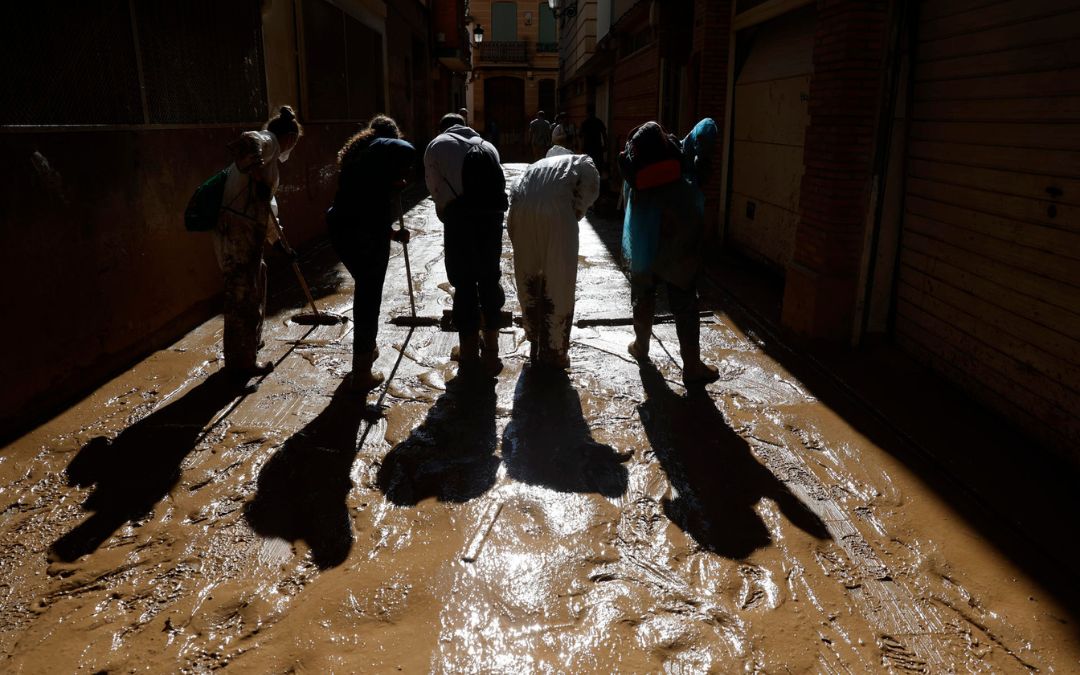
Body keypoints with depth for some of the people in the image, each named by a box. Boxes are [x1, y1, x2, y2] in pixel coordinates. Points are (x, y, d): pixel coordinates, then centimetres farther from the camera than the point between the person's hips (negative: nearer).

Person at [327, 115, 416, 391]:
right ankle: (362, 374, 13)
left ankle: (366, 349, 46)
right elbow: (408, 152, -18)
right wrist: (396, 181, 2)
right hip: (366, 232, -8)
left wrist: (393, 233, 36)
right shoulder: (386, 147, 6)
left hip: (340, 226, 8)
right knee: (370, 296, 4)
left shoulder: (357, 151, 27)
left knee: (364, 288, 28)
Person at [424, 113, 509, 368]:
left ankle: (469, 351, 14)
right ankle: (491, 348, 22)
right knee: (490, 278, 14)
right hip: (492, 210, 3)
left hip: (459, 213, -3)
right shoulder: (486, 145, 25)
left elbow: (434, 186, 9)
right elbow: (499, 181, 17)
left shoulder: (436, 145, 16)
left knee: (464, 282, 5)